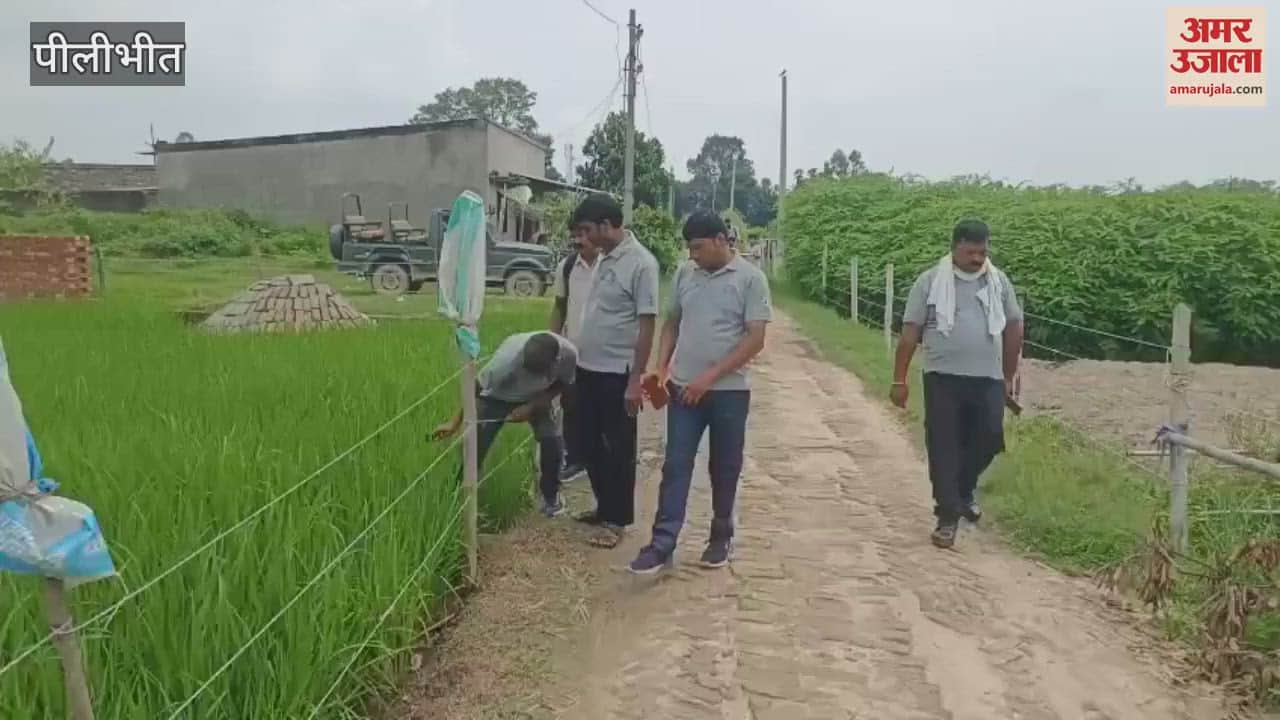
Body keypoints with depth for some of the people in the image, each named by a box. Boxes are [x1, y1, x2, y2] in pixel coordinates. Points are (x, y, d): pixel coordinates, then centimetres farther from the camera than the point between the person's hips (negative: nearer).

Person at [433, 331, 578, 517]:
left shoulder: (568, 354, -33)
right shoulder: (507, 359, -41)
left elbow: (562, 384, -12)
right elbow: (477, 387, -26)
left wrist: (532, 407, -23)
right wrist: (456, 421, -29)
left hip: (535, 398, 2)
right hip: (497, 396, -2)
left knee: (552, 441, -14)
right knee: (475, 446, -11)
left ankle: (551, 496, 10)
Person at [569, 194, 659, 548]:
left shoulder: (641, 263, -16)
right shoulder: (603, 258, 10)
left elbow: (646, 325, -17)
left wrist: (636, 379, -18)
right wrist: (577, 358, 18)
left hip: (617, 373, -8)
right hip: (588, 369, 9)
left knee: (619, 448, 4)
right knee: (591, 444, 16)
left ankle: (616, 519, 16)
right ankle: (604, 506, 31)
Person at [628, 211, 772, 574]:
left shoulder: (750, 278, -8)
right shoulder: (684, 274, 5)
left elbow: (755, 339, -12)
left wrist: (710, 377, -18)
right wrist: (662, 368, -1)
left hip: (729, 391, -3)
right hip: (683, 388, 3)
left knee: (724, 469, 10)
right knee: (675, 466, 1)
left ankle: (722, 537, 26)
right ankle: (662, 543, 5)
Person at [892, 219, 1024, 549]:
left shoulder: (999, 282, 7)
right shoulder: (930, 281, -3)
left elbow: (1013, 327, 14)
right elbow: (910, 332, -2)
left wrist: (1010, 375, 13)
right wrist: (899, 379, -5)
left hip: (988, 379, 3)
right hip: (943, 377, -3)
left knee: (988, 441, 7)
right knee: (944, 448, -1)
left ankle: (964, 490, 35)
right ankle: (948, 516, 9)